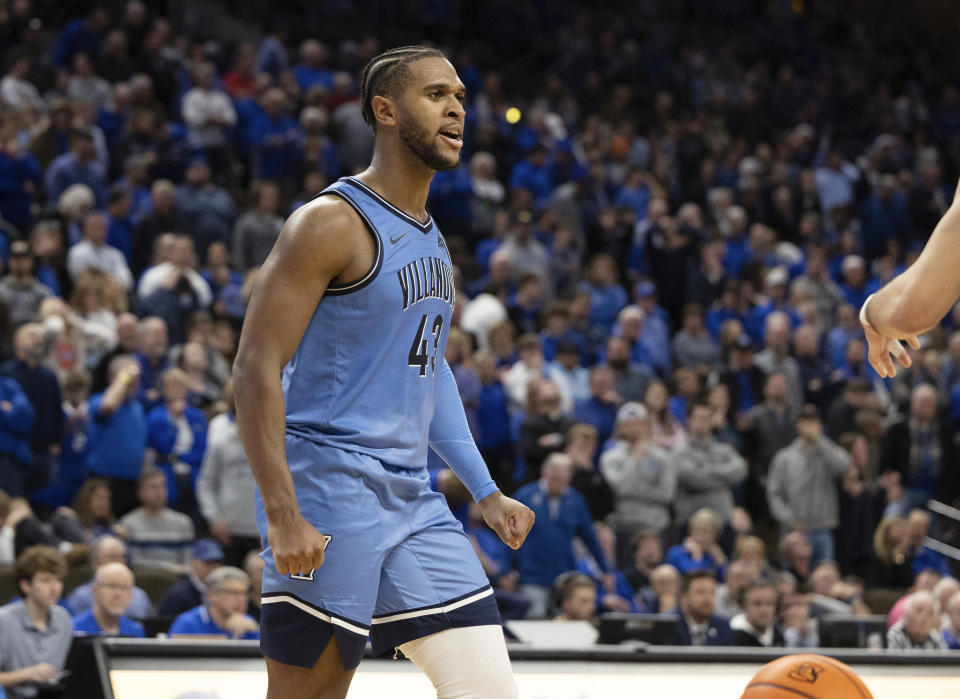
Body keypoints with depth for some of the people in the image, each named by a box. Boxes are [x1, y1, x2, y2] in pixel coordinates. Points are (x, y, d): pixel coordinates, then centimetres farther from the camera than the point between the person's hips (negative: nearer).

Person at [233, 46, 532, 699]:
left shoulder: (432, 241, 17)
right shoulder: (332, 223, -10)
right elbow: (256, 368, -15)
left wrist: (486, 491, 21)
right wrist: (282, 515, -23)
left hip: (411, 499, 8)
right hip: (327, 491, -8)